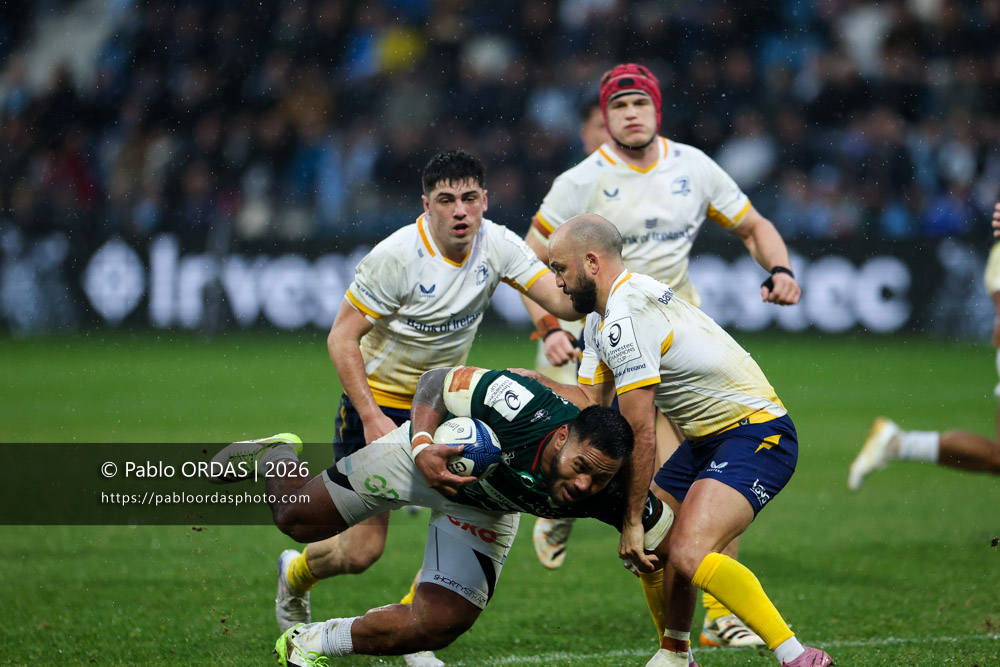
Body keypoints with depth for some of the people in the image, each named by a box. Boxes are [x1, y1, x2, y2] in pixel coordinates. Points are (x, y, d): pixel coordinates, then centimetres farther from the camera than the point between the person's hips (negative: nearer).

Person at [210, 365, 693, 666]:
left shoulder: (612, 495, -36)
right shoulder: (519, 405, -44)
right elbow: (435, 382, -27)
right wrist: (422, 447, -43)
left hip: (484, 512, 2)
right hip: (437, 454, -2)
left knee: (435, 627, -11)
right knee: (297, 520, 13)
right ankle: (275, 455, 49)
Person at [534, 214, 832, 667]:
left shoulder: (625, 322, -20)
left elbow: (640, 434, -18)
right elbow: (591, 403, 10)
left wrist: (632, 520, -12)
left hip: (756, 435, -11)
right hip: (707, 440, 11)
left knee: (688, 553, -26)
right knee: (649, 545, 15)